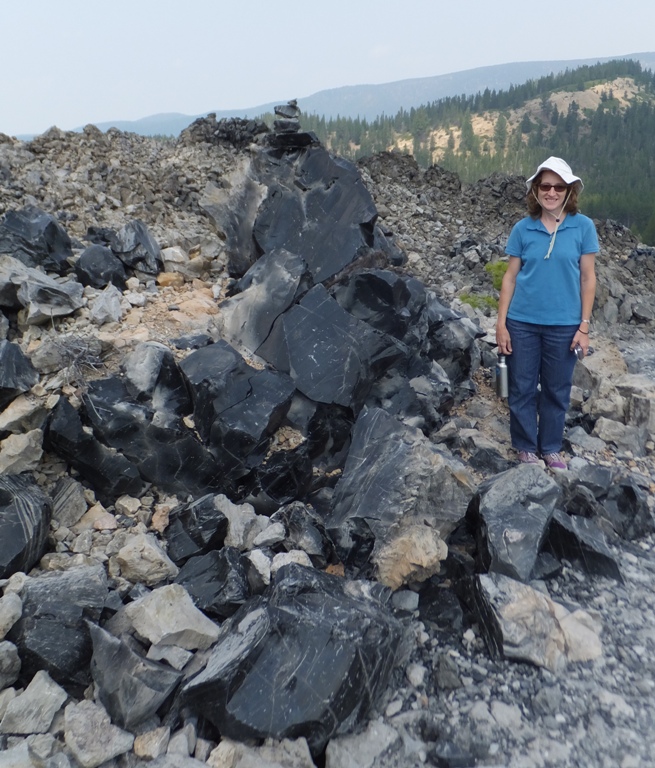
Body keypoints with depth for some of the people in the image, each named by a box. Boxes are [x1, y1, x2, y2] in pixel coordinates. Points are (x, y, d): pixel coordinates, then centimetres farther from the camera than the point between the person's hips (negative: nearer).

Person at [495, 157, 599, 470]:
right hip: (522, 323, 0)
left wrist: (584, 326, -4)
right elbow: (510, 276, 1)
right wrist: (501, 323, -3)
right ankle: (526, 447, 25)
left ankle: (551, 448, 28)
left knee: (557, 390, 11)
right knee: (522, 388, 7)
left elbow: (587, 278, 0)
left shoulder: (583, 226, -2)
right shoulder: (522, 228, 0)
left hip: (564, 325, 0)